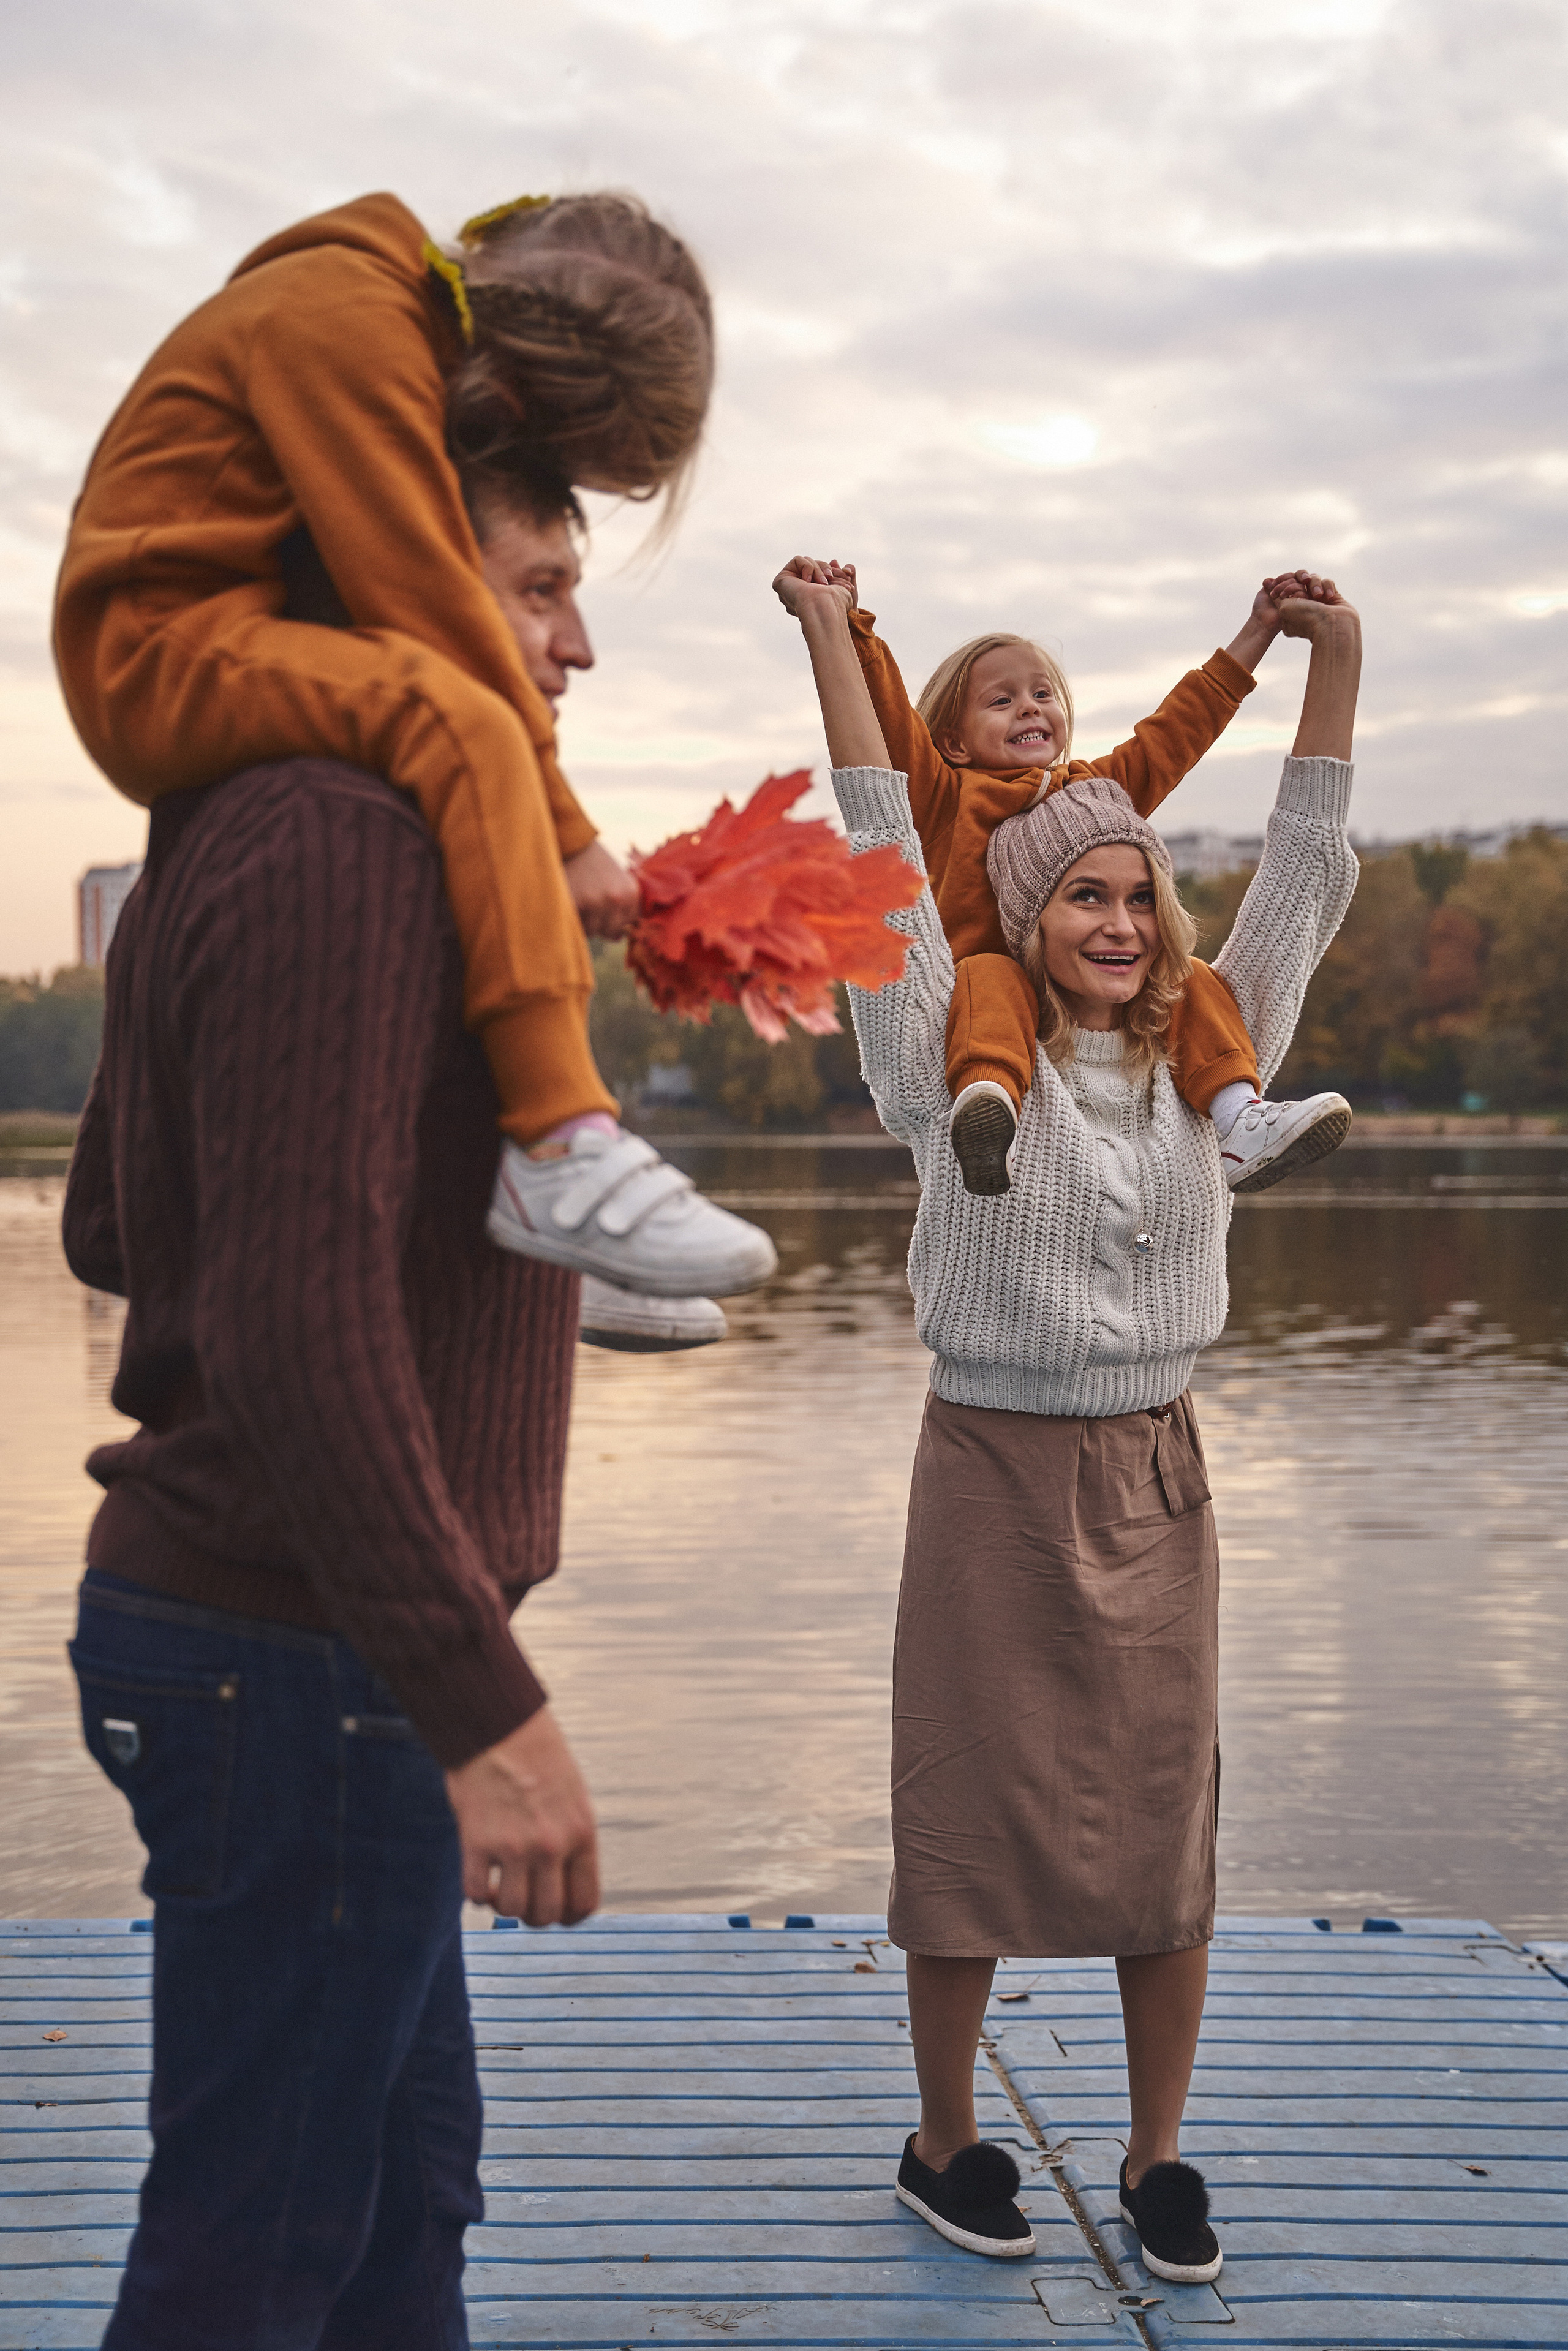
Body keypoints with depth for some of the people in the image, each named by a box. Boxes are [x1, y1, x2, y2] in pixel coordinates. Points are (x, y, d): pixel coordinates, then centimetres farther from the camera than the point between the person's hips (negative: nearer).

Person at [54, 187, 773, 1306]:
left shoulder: (425, 344, 16)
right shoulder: (346, 320, -15)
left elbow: (433, 591, 14)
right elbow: (422, 593, -22)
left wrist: (550, 824, 3)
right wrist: (565, 830, -20)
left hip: (247, 654, 10)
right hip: (163, 643, -10)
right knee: (460, 726, -32)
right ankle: (564, 1151, -38)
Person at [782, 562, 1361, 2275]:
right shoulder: (961, 1070, -4)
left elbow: (1301, 875, 8)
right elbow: (884, 857, -4)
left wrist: (1335, 661, 6)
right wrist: (832, 642, -3)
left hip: (1155, 1476, 3)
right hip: (993, 1471, -3)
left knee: (1167, 1822, 7)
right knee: (970, 1813, 5)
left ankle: (1159, 2156, 21)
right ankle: (945, 2143, 21)